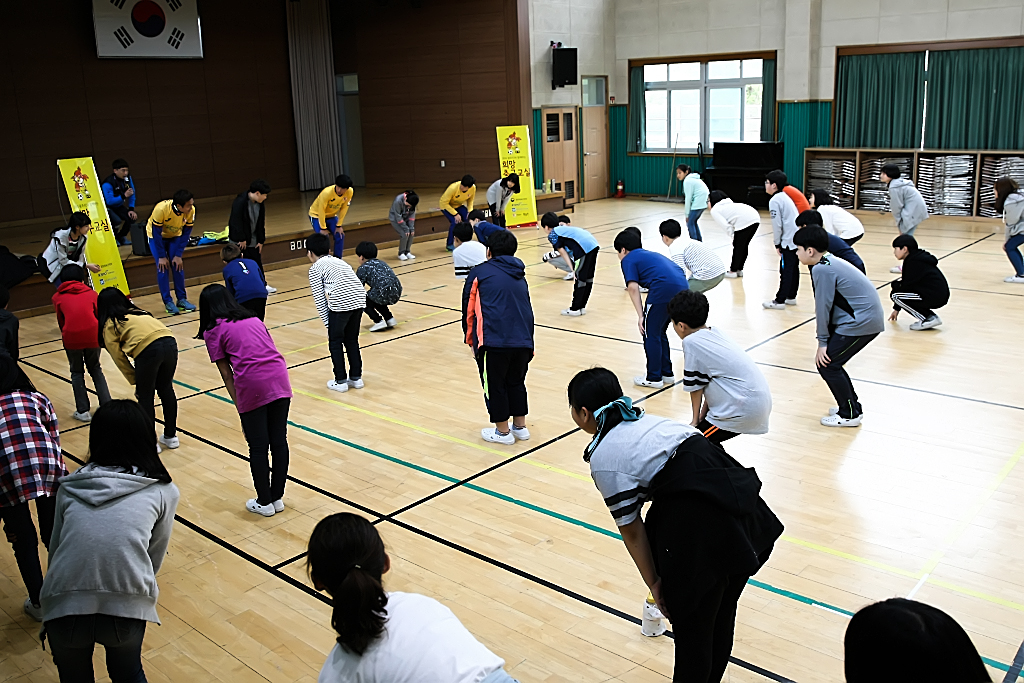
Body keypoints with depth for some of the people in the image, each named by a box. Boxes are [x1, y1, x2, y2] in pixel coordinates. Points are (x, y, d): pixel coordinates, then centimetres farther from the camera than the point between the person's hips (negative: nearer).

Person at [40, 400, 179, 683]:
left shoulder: (70, 487, 14)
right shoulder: (163, 491, 8)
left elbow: (55, 549, 18)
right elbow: (154, 557, 13)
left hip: (63, 607, 2)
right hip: (126, 609, -1)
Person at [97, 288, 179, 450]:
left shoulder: (109, 325, 18)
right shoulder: (138, 312, 33)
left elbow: (119, 358, 14)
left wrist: (135, 382, 22)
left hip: (148, 350, -6)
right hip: (170, 343, 6)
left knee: (145, 397, 14)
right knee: (166, 389, 24)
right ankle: (170, 436, 37)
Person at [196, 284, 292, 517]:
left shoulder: (213, 331, 9)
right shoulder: (253, 319, 23)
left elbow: (227, 375, 4)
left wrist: (239, 407, 9)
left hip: (252, 386, -5)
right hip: (279, 379, 5)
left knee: (258, 447, 9)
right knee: (279, 441, 14)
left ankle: (264, 502, 22)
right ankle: (277, 498, 26)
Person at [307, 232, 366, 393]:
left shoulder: (315, 268, 11)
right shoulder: (340, 261, 29)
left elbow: (320, 300, 5)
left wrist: (328, 323, 12)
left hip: (340, 303, -6)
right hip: (359, 300, 6)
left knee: (335, 342, 13)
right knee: (352, 339, 22)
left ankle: (340, 381, 17)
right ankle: (356, 377, 28)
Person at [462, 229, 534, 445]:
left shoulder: (481, 272, 8)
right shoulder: (520, 276, 23)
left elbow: (468, 309, 10)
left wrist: (470, 339, 23)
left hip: (493, 341, -5)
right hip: (523, 340, 5)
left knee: (494, 385, 12)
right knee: (516, 382, 23)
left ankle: (503, 432, 21)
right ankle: (520, 426, 31)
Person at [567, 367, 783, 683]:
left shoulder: (603, 459, -3)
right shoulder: (645, 420, 20)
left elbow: (632, 531, 0)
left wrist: (653, 583, 13)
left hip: (703, 532, -9)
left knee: (692, 628, 13)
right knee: (721, 618, 26)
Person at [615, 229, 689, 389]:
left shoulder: (628, 259, 9)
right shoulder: (649, 254, 32)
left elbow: (633, 287, -6)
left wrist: (640, 315, -6)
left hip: (663, 289, -8)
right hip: (682, 287, 8)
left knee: (650, 334, 8)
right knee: (660, 332, 23)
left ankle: (654, 378, 14)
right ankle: (666, 373, 31)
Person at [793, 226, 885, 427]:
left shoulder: (821, 269, -18)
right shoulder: (830, 262, 12)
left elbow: (823, 306, -15)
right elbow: (827, 304, 15)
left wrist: (822, 341, -8)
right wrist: (825, 339, 16)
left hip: (862, 322, -10)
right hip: (869, 318, 10)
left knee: (826, 364, -3)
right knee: (831, 363, 15)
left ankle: (849, 415, 7)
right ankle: (852, 406, 27)